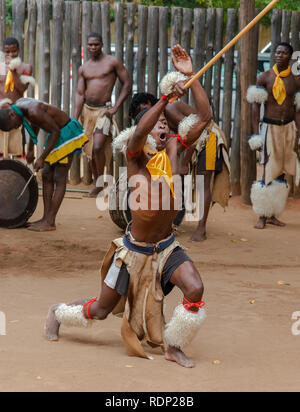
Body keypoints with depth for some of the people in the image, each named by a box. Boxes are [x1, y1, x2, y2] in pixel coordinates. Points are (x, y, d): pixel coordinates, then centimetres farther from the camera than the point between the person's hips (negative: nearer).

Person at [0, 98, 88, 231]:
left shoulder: (34, 111, -30)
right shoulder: (19, 104, -1)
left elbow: (56, 131, -24)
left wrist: (42, 158, -20)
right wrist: (30, 149, 19)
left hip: (67, 133, -10)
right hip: (58, 132, 10)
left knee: (59, 178, -9)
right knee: (47, 176, 7)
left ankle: (50, 222, -9)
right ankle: (46, 218, 9)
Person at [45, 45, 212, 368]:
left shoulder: (172, 150, -3)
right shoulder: (135, 157, -16)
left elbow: (204, 117, -8)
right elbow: (138, 134, -40)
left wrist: (190, 76, -16)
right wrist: (166, 97, -46)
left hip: (166, 247, 4)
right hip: (134, 250, -3)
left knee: (195, 289, -22)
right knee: (102, 310, 10)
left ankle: (173, 346, 2)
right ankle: (57, 313, 43)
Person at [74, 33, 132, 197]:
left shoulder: (113, 62, -2)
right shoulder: (83, 69, 9)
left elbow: (127, 84, -1)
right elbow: (80, 94, 5)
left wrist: (116, 107, -10)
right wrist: (75, 120, -5)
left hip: (103, 110, -5)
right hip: (87, 110, 5)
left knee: (98, 147, -20)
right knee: (90, 150, 8)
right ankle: (97, 184, 19)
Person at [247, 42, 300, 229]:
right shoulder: (265, 77, -1)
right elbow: (256, 105, -1)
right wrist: (255, 133, -7)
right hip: (270, 126, -3)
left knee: (282, 171, 4)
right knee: (269, 171, -8)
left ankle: (273, 215, 11)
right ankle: (262, 216, -4)